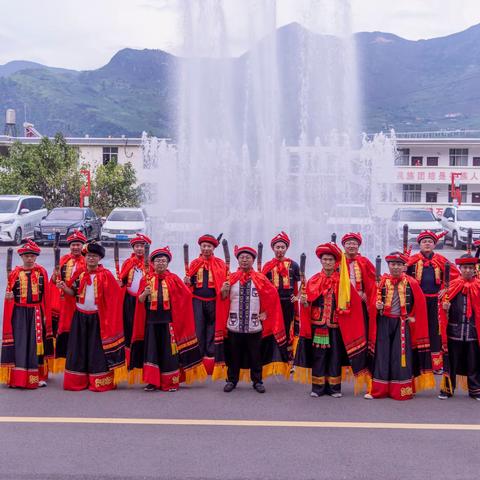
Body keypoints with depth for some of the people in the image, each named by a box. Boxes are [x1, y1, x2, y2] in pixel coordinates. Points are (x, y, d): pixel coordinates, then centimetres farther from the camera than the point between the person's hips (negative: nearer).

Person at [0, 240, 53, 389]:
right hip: (19, 313, 0)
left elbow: (46, 295, 3)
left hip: (36, 313, 0)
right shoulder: (15, 273, 3)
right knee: (19, 344, 0)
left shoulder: (42, 272, 3)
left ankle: (39, 377, 13)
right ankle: (18, 377, 5)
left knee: (37, 343, 4)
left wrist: (46, 315, 0)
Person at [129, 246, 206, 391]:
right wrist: (145, 293, -16)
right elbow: (140, 300, 3)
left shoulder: (173, 279, 5)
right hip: (151, 320, 1)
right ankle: (152, 382, 8)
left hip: (168, 320, -1)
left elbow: (186, 294, 2)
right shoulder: (147, 279, 8)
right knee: (151, 350, 2)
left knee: (169, 350, 0)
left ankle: (170, 382, 7)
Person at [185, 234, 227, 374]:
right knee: (198, 330, 0)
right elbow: (190, 282, 13)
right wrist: (187, 281, -9)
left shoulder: (220, 264, 4)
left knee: (212, 330, 5)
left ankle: (211, 356, 12)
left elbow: (226, 281, 7)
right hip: (197, 301, 1)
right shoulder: (194, 263, 9)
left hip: (213, 302, -1)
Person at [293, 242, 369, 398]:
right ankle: (317, 387, 10)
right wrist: (304, 302, -14)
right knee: (318, 356, 2)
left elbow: (354, 302, 2)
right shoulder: (313, 281, 5)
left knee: (335, 356, 4)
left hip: (335, 327, 0)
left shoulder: (342, 281, 3)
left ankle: (334, 387, 14)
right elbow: (307, 306, 6)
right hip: (317, 326, 0)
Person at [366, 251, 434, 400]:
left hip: (402, 324, -1)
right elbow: (375, 299, 11)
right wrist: (377, 306, -9)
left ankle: (402, 391, 6)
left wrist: (413, 317, 1)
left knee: (402, 356, -1)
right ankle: (379, 390, 8)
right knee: (382, 355, 2)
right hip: (384, 323, 1)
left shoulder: (411, 283, -1)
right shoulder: (382, 281, 3)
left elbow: (420, 304, 6)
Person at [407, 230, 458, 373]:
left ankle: (436, 364, 10)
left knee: (435, 330, 5)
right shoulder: (413, 260, 1)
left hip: (435, 301, 1)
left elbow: (455, 274, 7)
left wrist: (444, 289, -1)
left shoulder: (440, 260, 5)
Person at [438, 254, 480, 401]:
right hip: (454, 329, 0)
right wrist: (444, 307, -14)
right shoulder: (452, 285, 3)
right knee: (451, 360, 6)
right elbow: (444, 303, 6)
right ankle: (447, 389, 16)